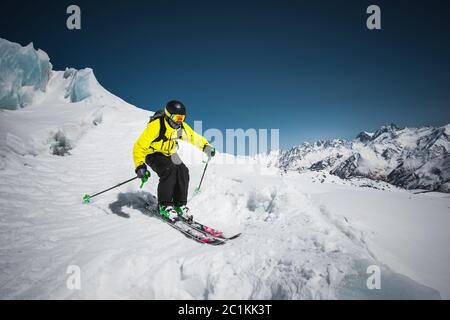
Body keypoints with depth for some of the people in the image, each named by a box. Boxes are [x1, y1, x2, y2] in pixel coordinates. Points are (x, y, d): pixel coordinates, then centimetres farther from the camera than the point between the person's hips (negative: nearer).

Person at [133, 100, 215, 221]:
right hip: (152, 154, -5)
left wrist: (206, 146, -13)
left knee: (183, 171, -18)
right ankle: (164, 206, -18)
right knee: (169, 170, -31)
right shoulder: (155, 125, -29)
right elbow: (139, 146, -29)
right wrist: (140, 166, -40)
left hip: (168, 154, 6)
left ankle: (180, 205, -6)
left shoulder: (182, 126, -11)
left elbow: (194, 137, 4)